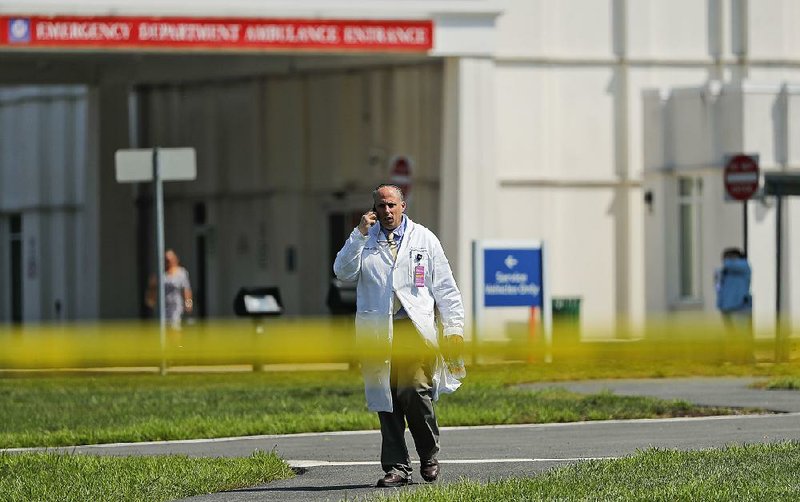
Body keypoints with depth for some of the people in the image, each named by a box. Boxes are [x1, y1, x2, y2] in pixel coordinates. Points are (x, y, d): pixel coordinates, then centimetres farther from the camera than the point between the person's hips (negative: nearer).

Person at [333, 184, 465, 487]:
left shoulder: (424, 239, 13)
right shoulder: (363, 241, 15)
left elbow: (445, 287, 12)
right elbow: (343, 272, -1)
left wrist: (454, 327, 5)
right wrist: (360, 234, -7)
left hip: (415, 327, -2)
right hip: (376, 332, 2)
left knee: (415, 391, -16)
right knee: (386, 399, -2)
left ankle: (429, 457, 5)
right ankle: (397, 467, 3)